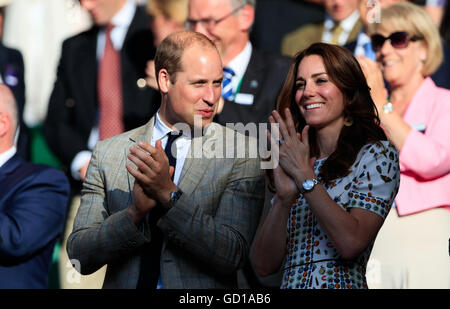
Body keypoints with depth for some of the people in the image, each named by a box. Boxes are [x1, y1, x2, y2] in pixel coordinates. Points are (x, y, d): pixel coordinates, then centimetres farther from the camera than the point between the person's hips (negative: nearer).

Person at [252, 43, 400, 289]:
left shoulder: (377, 154, 3)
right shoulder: (292, 166, 14)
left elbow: (351, 243, -12)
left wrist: (304, 176, -9)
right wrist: (284, 197, -7)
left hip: (343, 284, -3)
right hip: (291, 285, 3)